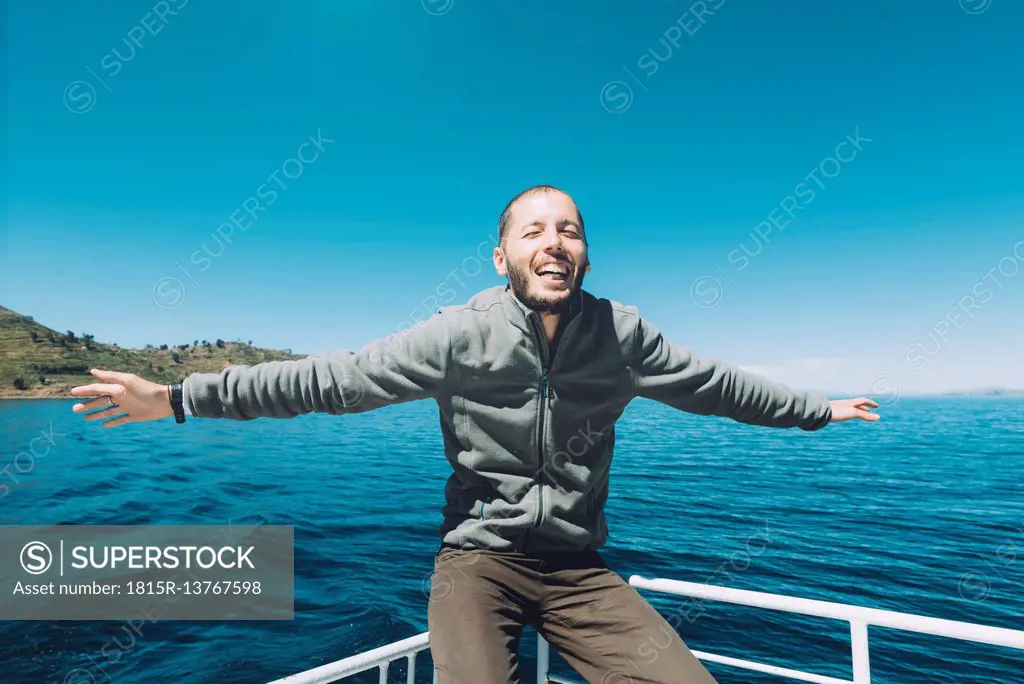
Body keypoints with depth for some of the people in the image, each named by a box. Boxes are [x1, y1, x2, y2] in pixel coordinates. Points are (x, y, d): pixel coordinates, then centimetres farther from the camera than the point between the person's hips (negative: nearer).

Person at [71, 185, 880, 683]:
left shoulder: (621, 332, -2)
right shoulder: (461, 335, -11)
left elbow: (714, 384, 11)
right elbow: (330, 378, -9)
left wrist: (817, 408, 22)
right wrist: (182, 396, -10)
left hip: (578, 565, 3)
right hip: (480, 557, -2)